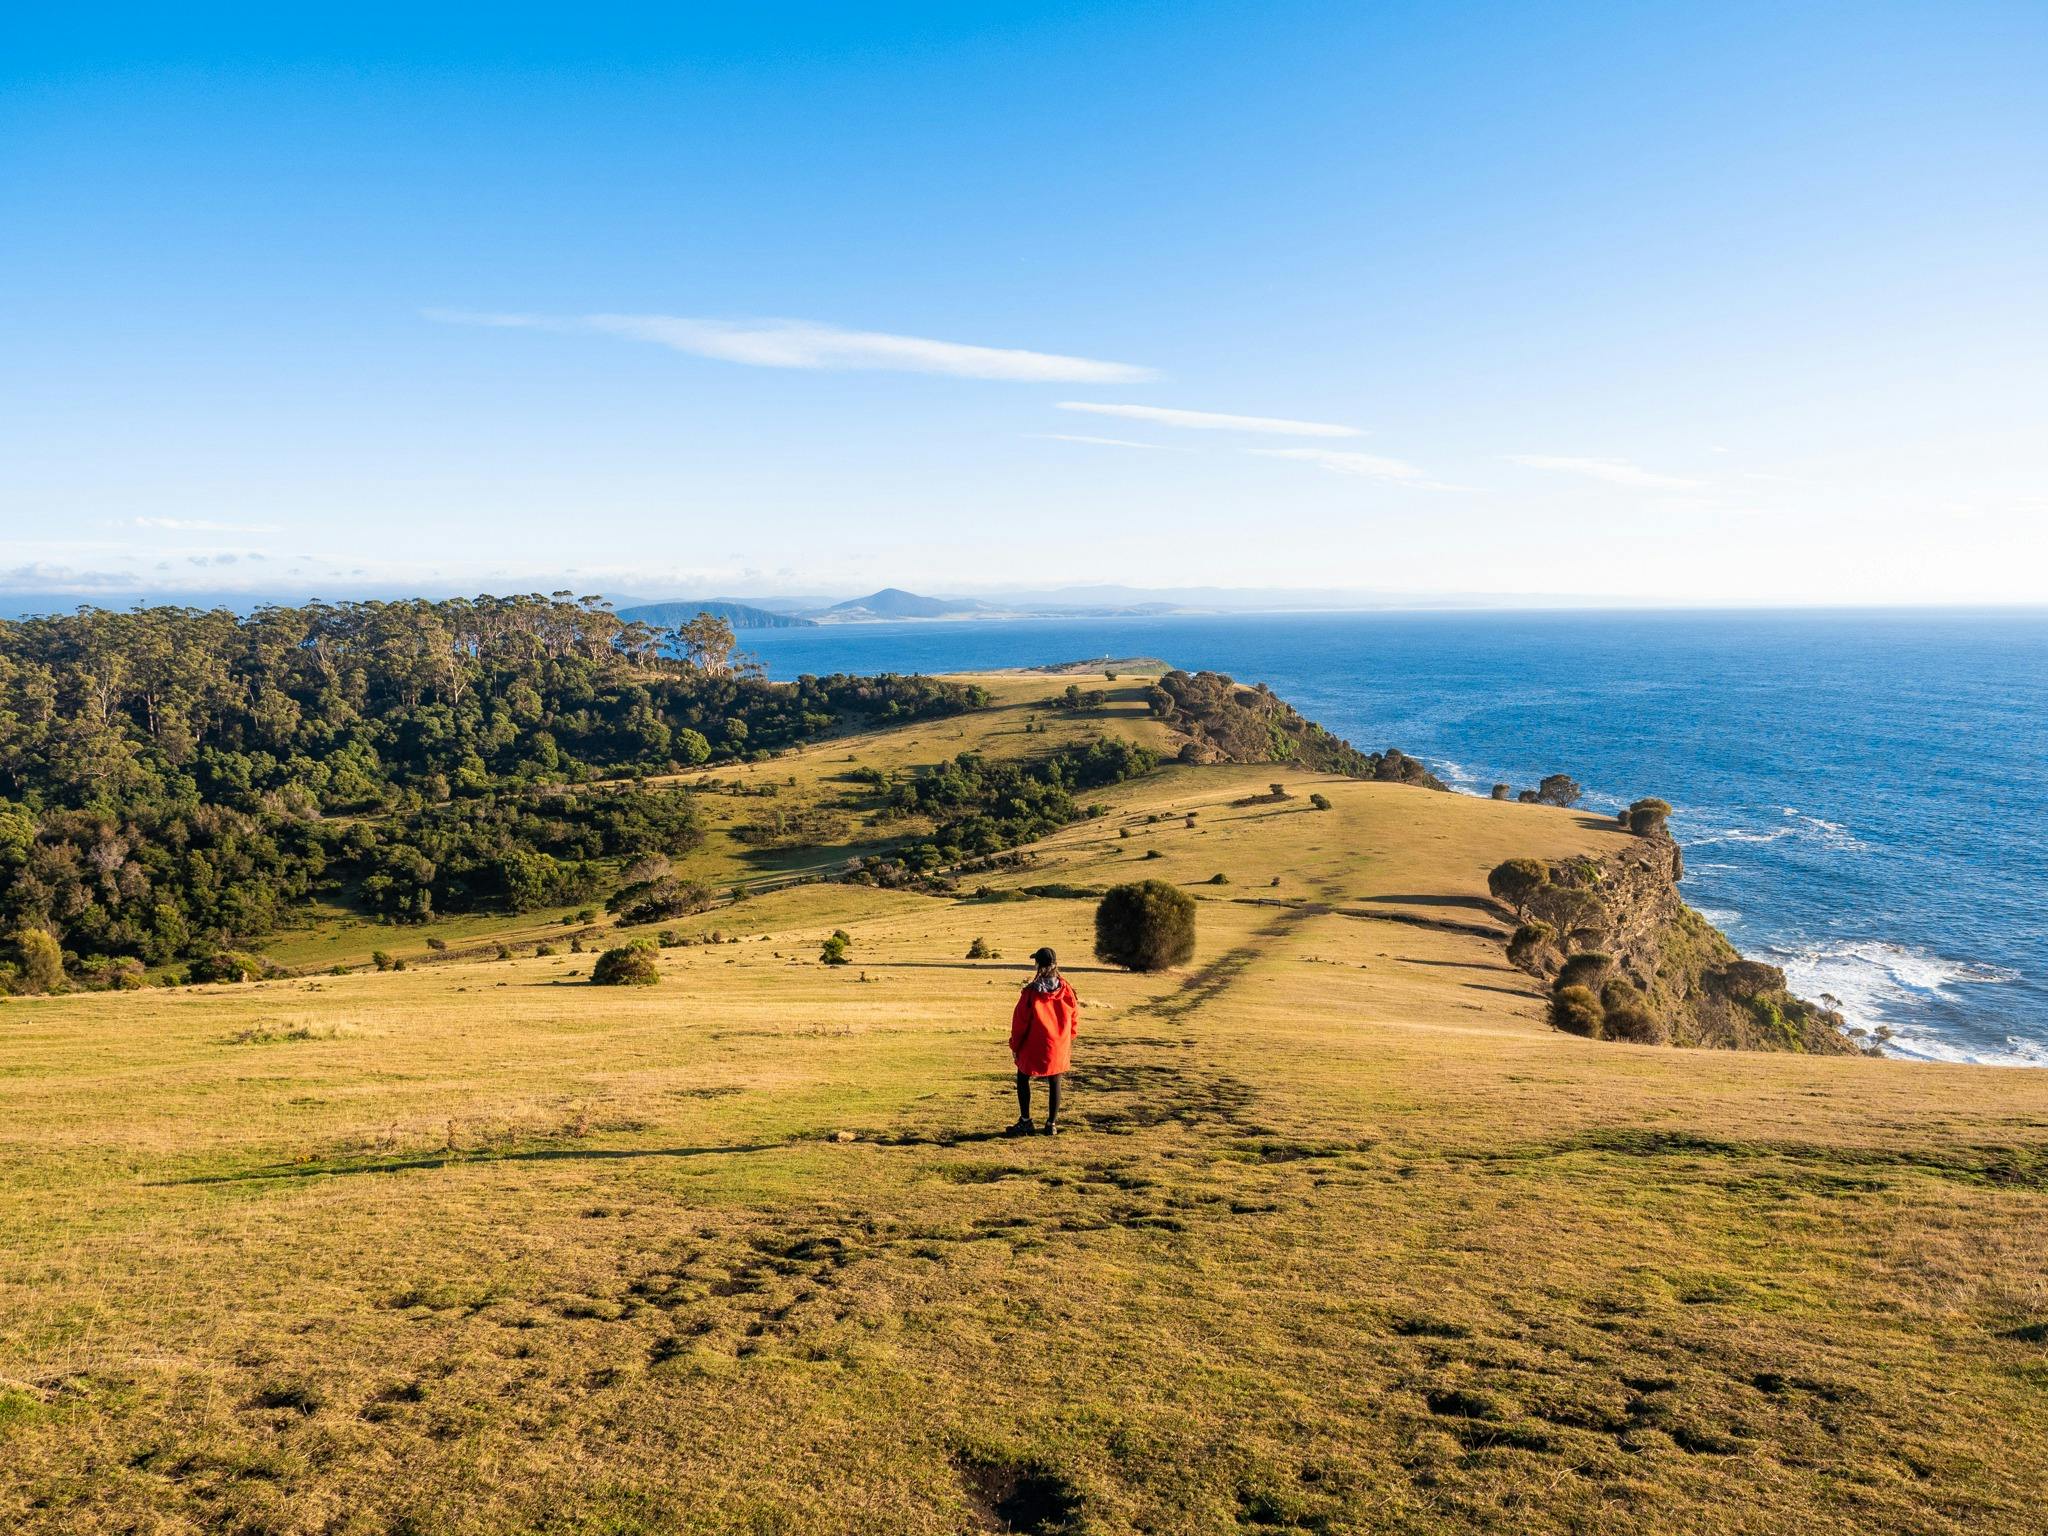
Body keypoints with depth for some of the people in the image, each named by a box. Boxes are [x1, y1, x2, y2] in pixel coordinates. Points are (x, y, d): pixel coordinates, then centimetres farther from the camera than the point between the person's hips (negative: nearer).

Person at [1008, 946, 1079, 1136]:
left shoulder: (1031, 992, -15)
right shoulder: (1066, 989, -6)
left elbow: (1020, 1020, -10)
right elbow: (1075, 1017, 3)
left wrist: (1015, 1045, 2)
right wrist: (1067, 1040, 18)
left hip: (1034, 1046, -3)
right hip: (1059, 1047, 3)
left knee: (1023, 1079, 14)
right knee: (1054, 1083, 13)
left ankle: (1025, 1122, 14)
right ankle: (1052, 1124, 16)